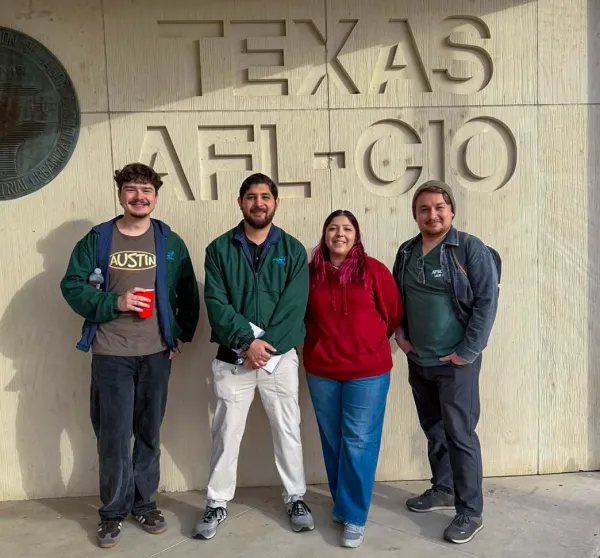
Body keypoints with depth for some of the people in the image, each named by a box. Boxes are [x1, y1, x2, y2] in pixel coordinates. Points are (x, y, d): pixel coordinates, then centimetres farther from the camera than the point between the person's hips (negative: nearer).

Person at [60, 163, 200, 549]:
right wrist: (114, 303, -16)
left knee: (149, 433, 11)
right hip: (111, 354, -1)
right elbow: (73, 286, -2)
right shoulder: (97, 239, 1)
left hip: (156, 353, 2)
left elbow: (188, 295, 10)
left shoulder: (170, 242, 5)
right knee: (114, 435, 3)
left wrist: (183, 335, 1)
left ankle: (144, 502, 28)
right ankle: (114, 510, 20)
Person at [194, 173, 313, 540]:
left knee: (288, 430, 10)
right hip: (232, 358, 0)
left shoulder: (293, 250, 0)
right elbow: (216, 303, -9)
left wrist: (265, 346, -17)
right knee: (226, 433, 10)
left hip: (280, 356, 0)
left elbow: (294, 307, -8)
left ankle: (296, 498, 29)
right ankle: (217, 504, 27)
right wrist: (247, 341, -19)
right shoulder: (220, 249, 0)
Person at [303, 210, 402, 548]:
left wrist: (368, 343, 9)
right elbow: (302, 314, 13)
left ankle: (354, 517, 13)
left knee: (359, 442, 0)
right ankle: (342, 504, 33)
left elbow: (394, 314, 2)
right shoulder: (311, 273, -1)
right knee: (333, 441, 14)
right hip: (321, 371, 3)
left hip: (368, 370, -2)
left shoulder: (374, 270, -7)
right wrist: (323, 343, 8)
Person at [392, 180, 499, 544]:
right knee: (433, 430, 17)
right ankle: (443, 490, 35)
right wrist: (399, 333, 5)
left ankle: (471, 512, 12)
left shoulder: (470, 249, -10)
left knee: (460, 435, -1)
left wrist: (467, 352, -15)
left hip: (456, 362, -6)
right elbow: (395, 297, 18)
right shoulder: (406, 252, 7)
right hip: (418, 361, 6)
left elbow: (487, 301, -14)